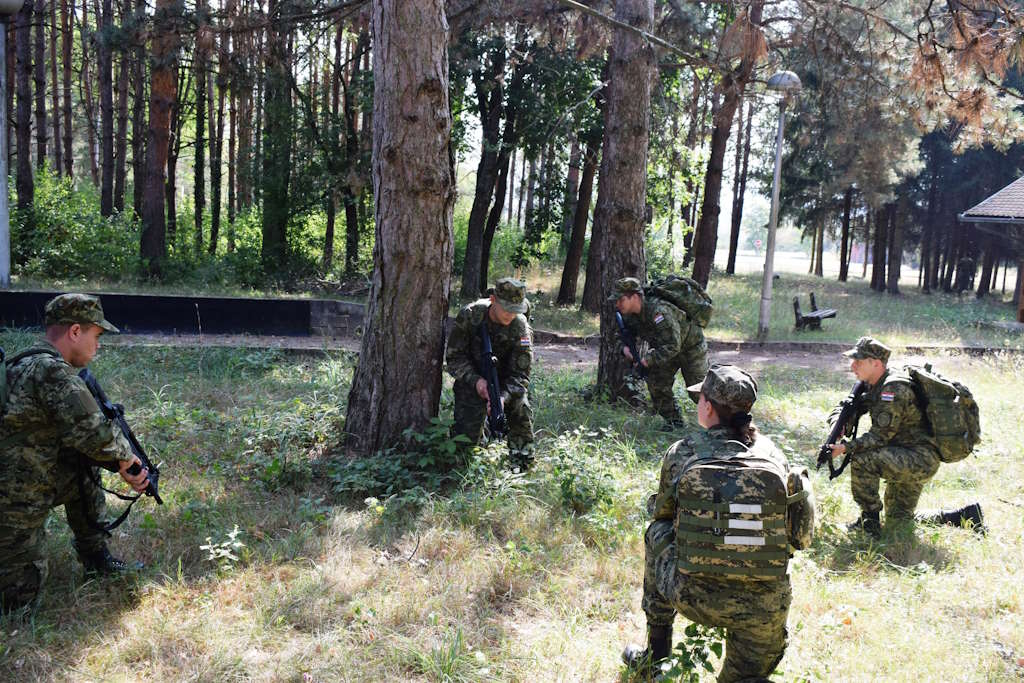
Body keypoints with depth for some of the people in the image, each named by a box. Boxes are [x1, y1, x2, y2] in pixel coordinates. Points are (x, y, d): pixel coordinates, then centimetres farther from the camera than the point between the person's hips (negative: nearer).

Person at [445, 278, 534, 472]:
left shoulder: (520, 328, -20)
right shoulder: (469, 315, -20)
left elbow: (519, 374, -19)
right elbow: (454, 356, -13)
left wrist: (503, 397, -37)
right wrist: (476, 381, -28)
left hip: (505, 380, 1)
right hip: (471, 378, -1)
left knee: (521, 410, -20)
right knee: (467, 430, -16)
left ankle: (522, 467, -1)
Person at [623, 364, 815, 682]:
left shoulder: (682, 453, -4)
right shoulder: (772, 453, 3)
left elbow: (661, 513, 13)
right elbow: (794, 530, 16)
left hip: (693, 597, -3)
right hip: (765, 608, 3)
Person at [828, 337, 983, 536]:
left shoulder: (894, 389, -23)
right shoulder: (876, 386, 7)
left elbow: (880, 436, -24)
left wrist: (846, 447, -27)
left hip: (921, 458, -10)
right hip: (907, 460, 10)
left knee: (862, 461, -28)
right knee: (898, 522, 17)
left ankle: (870, 521, -12)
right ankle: (967, 515, 26)